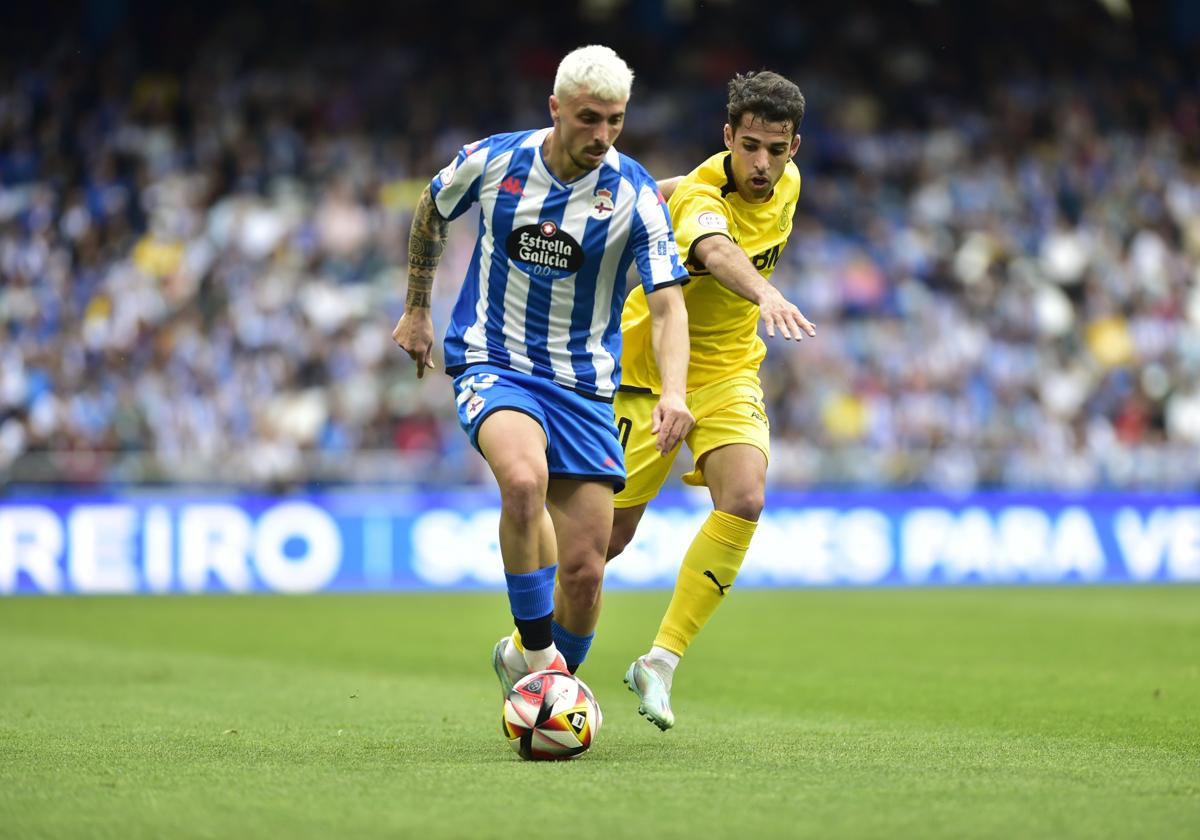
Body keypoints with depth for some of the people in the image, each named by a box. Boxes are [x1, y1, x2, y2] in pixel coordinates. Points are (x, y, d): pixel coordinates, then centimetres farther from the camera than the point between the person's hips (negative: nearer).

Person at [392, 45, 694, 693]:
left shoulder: (635, 195, -9)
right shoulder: (491, 161, -6)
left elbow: (667, 303, -13)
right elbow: (430, 211, 15)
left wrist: (672, 392, -30)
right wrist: (416, 309, 21)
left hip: (583, 383, 2)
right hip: (491, 364, -1)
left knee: (584, 572, -3)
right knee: (524, 478, -35)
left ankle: (529, 668, 27)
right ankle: (537, 654, -20)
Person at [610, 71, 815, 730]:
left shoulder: (786, 183, -4)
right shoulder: (701, 197, -27)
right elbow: (717, 251, -54)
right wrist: (765, 293, -71)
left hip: (728, 371, 5)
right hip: (649, 369, -5)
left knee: (743, 501, -21)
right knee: (610, 531, 1)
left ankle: (660, 660, -13)